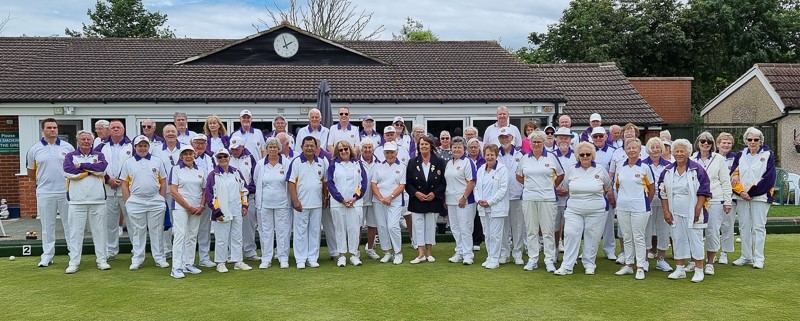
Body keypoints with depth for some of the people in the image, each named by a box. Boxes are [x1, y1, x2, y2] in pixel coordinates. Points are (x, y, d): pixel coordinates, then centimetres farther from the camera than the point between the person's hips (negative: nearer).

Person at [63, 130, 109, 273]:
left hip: (97, 200, 1)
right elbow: (69, 172, -9)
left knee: (99, 230, 5)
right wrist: (92, 168, -5)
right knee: (76, 232, 1)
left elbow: (103, 168, -9)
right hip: (77, 201, -1)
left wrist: (81, 166, -8)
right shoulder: (70, 156, 10)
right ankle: (74, 262, 6)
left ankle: (101, 260, 11)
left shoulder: (98, 155, 13)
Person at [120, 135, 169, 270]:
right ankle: (137, 259, 12)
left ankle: (159, 258, 11)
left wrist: (162, 200, 2)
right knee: (138, 231, 5)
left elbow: (163, 183, 9)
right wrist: (128, 202, -2)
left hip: (156, 202, 1)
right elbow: (125, 184, 5)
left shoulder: (157, 162, 8)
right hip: (136, 202, 0)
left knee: (157, 231, 4)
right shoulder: (128, 163, 6)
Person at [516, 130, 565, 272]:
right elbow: (519, 176, 20)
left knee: (548, 230, -2)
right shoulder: (525, 159, 10)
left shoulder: (551, 157, 5)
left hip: (547, 198, -2)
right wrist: (528, 184, 8)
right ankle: (532, 259, 12)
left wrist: (552, 186, 4)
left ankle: (549, 260, 4)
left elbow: (560, 175, 12)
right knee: (531, 230, 5)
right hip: (529, 198, 2)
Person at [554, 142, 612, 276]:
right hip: (574, 210, 1)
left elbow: (608, 187, 17)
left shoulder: (600, 170, 3)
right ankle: (566, 266, -5)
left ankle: (589, 264, 19)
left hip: (596, 211, -1)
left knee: (592, 238, 3)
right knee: (570, 235, -8)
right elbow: (565, 188, 19)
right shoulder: (572, 170, 6)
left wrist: (597, 195, 13)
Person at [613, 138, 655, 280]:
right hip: (622, 207, 4)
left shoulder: (644, 168, -2)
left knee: (638, 237, -2)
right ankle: (628, 265, 19)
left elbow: (652, 189, 5)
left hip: (639, 208, -4)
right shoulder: (620, 168, 8)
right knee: (627, 238, 11)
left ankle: (640, 267, 3)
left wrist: (644, 202, 6)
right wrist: (624, 197, 12)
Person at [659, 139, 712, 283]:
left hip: (692, 213, -4)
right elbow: (663, 193, 8)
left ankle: (699, 270, 7)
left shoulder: (697, 170, -4)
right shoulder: (667, 171, 7)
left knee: (695, 240, -1)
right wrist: (666, 211, 2)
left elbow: (703, 192, -6)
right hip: (675, 214, 4)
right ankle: (680, 269, 16)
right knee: (678, 239, 7)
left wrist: (697, 211, -12)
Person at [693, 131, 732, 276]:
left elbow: (725, 182, 4)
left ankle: (710, 263, 8)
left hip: (715, 200, -2)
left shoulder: (719, 159, 5)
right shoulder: (692, 159, 9)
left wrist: (727, 202, -1)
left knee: (713, 231, -2)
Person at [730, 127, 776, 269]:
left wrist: (751, 192, -12)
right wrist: (740, 191, -10)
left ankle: (758, 258, 5)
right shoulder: (740, 155, 11)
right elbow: (733, 175, 5)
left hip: (760, 197, -4)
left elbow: (769, 178, -9)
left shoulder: (768, 155, 0)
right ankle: (746, 256, 15)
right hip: (742, 198, 4)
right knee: (744, 227, 7)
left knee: (758, 228, -2)